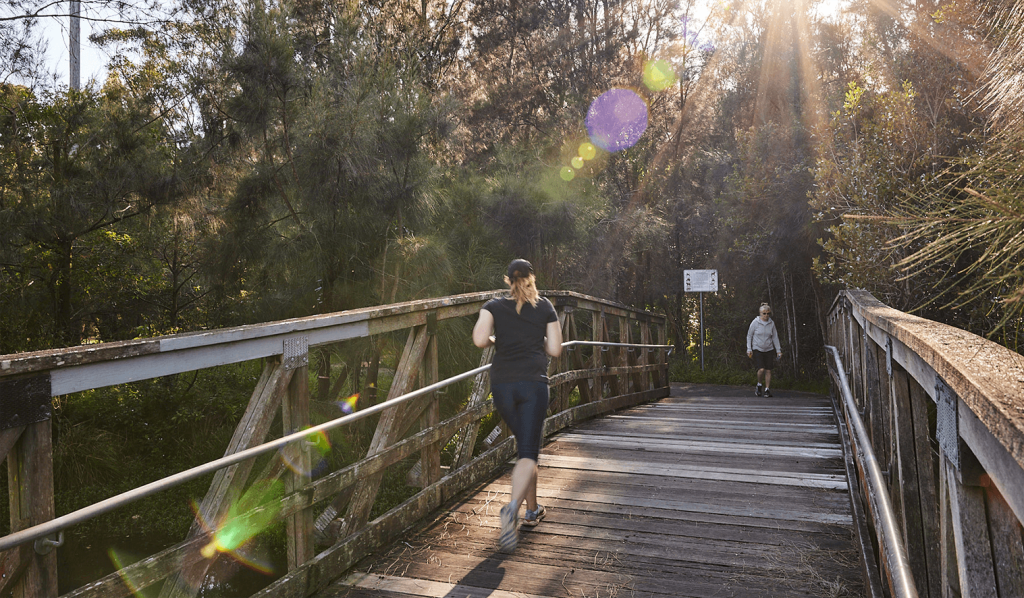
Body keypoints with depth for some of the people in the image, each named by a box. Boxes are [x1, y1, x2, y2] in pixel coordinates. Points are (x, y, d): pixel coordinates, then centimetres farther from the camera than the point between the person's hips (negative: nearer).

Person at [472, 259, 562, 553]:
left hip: (502, 384, 2)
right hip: (533, 384, -2)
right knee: (528, 453, -4)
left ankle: (532, 509, 28)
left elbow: (479, 339, -10)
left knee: (525, 445, 20)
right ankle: (512, 507, -28)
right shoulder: (545, 307, 7)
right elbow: (555, 349, 5)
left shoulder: (493, 306, 6)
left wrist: (496, 340, 11)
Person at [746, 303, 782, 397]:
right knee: (761, 369, -17)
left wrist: (778, 350, 8)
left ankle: (767, 389, 7)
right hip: (757, 349, -3)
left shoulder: (771, 323, 2)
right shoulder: (755, 322, -7)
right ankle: (759, 385, 9)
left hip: (768, 350, 3)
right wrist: (749, 349, -3)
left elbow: (775, 337, 11)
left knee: (768, 370, -2)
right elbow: (749, 336, 2)